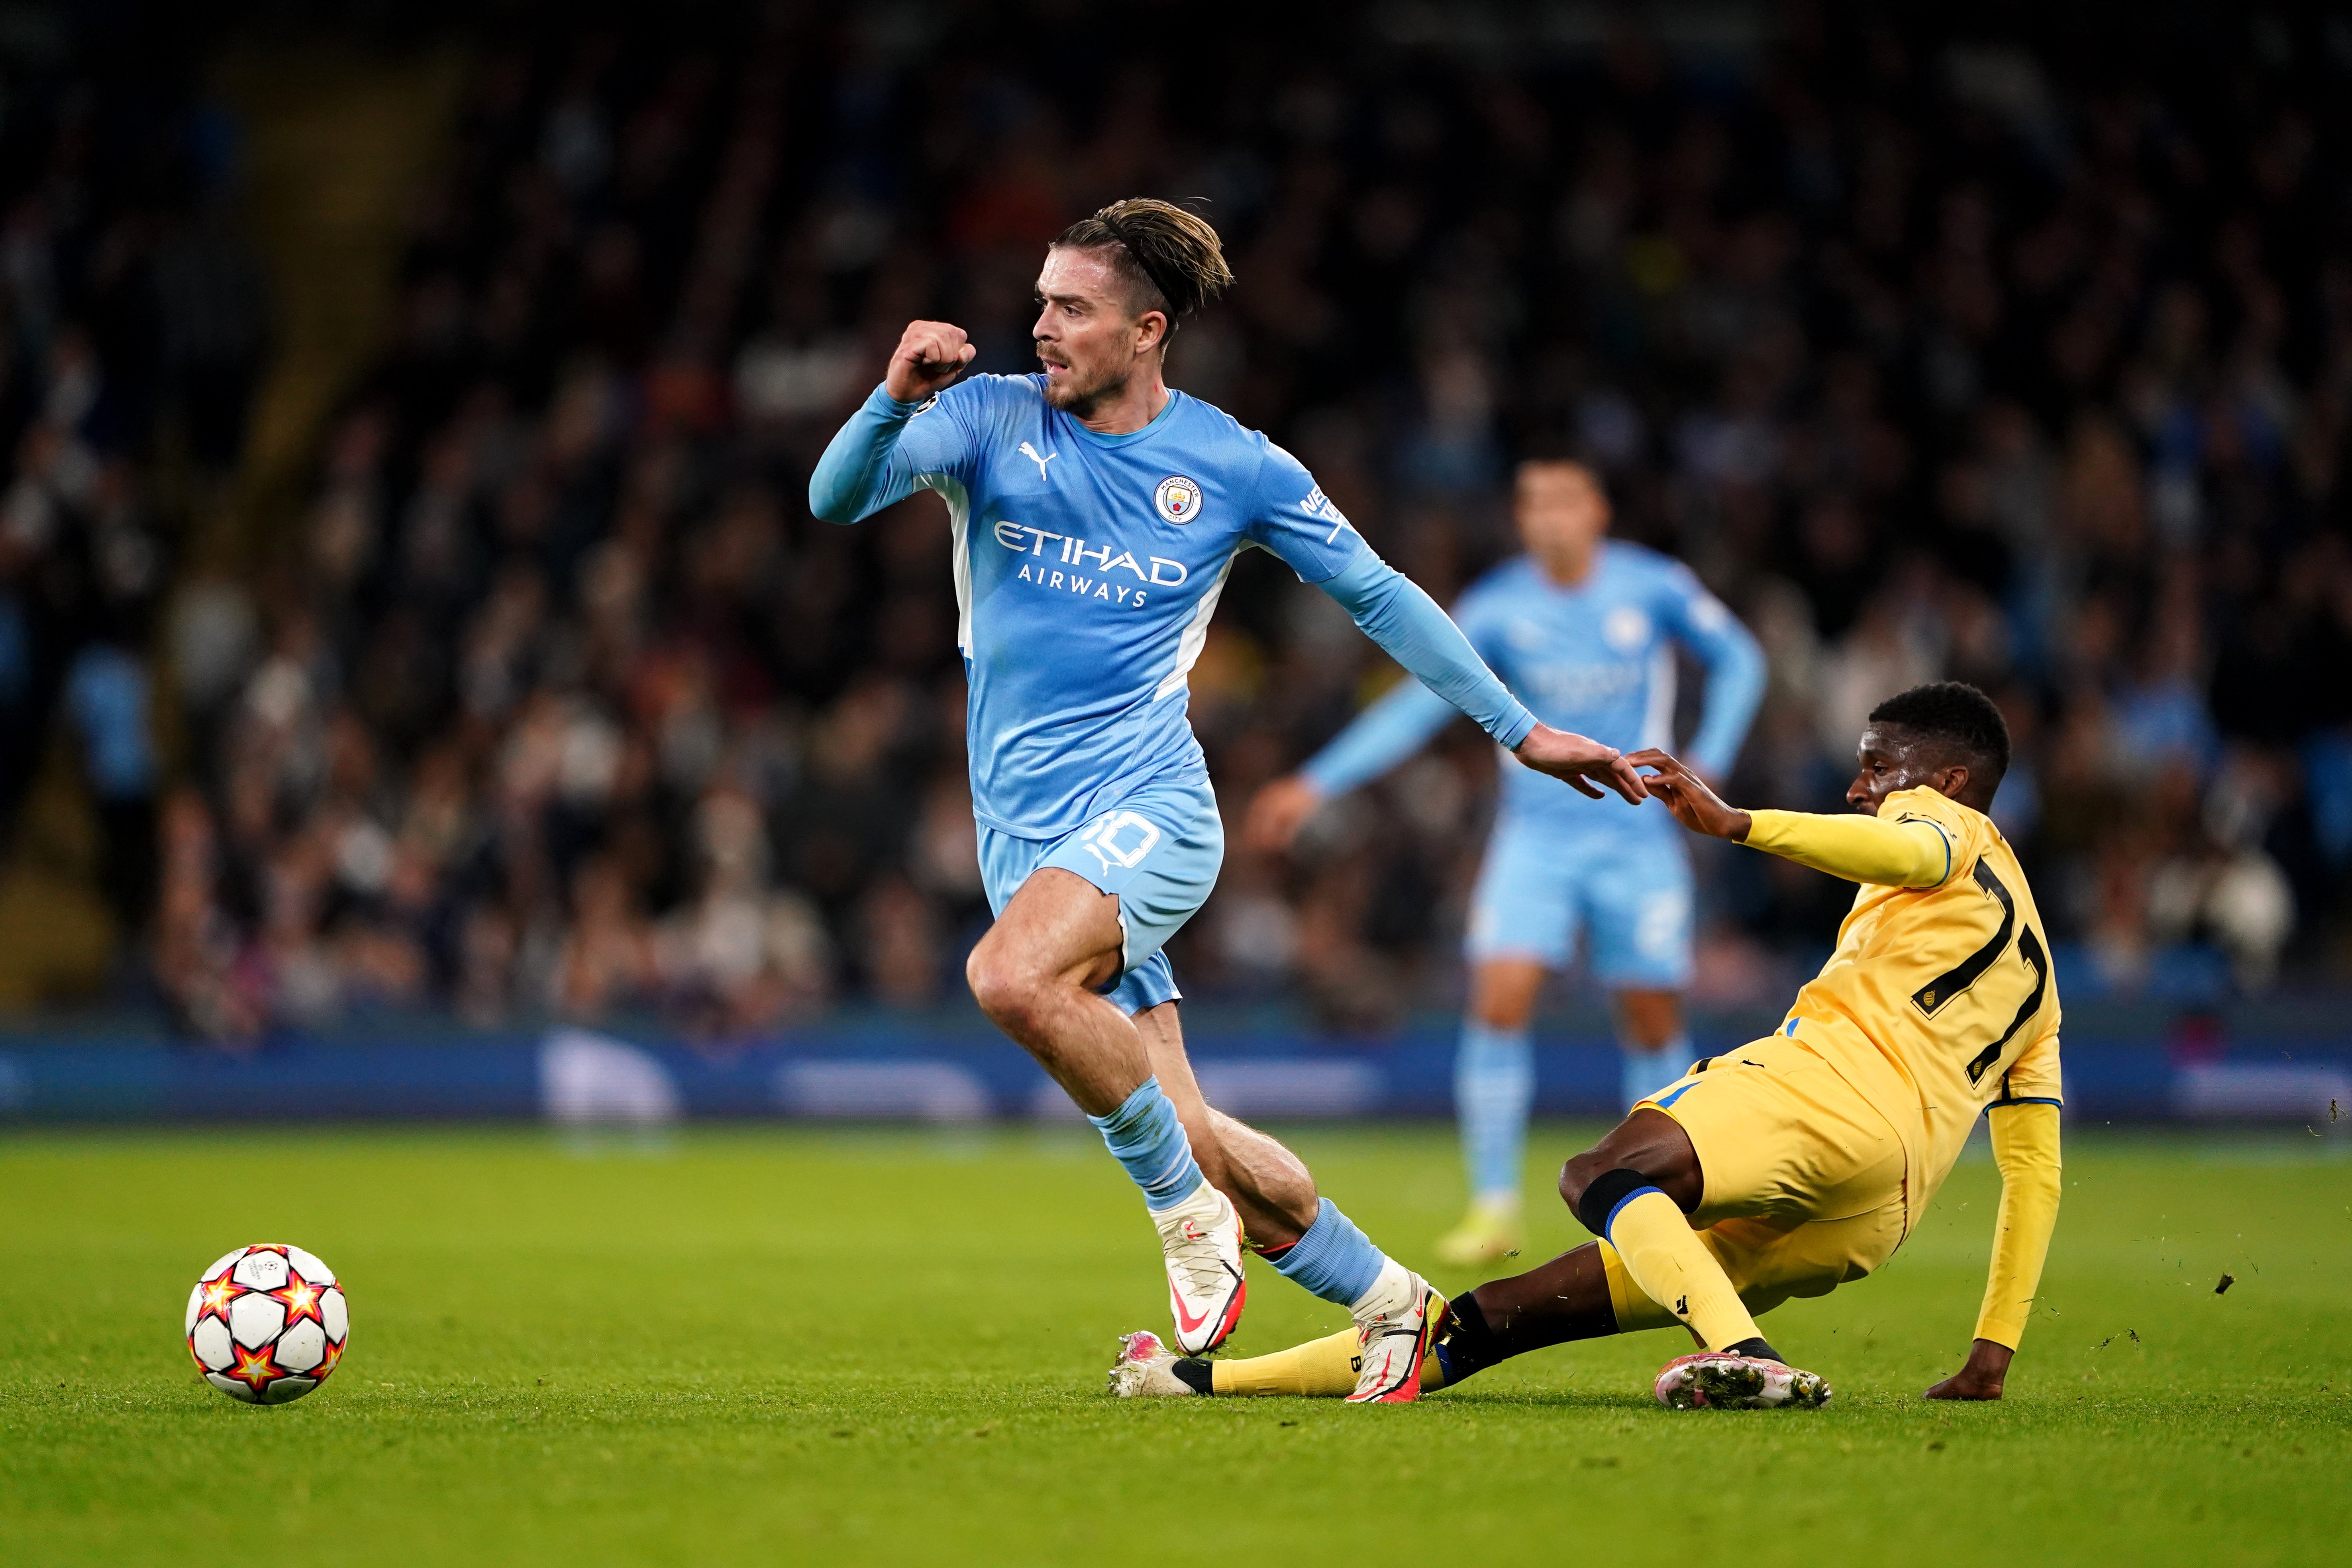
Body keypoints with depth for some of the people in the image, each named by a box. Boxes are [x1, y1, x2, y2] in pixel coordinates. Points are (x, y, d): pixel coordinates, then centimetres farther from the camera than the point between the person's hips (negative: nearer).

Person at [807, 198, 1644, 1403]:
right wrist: (896, 399, -30)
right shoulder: (991, 421, 3)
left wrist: (1519, 728, 12)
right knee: (1190, 1138, -3)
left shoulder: (1236, 468, 1)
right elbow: (836, 499, -10)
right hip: (1024, 831, 3)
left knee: (1011, 975, -34)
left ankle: (1190, 1214, -15)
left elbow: (1377, 593, 12)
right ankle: (1384, 1298, 19)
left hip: (1149, 809, -3)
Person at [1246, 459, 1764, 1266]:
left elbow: (1737, 659, 8)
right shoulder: (1496, 609, -4)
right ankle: (1494, 1207, -9)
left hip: (1638, 837, 0)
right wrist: (1316, 784, -10)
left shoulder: (1655, 586, -5)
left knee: (1654, 1024, 2)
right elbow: (1415, 708, -3)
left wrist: (1708, 762, -5)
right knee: (1499, 999, -16)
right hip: (1537, 832, 0)